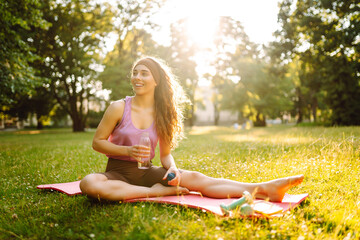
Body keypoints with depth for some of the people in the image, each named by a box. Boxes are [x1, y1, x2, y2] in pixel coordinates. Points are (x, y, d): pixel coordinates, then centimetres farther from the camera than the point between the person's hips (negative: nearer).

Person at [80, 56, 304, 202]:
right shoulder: (119, 108, -7)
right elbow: (98, 142, -2)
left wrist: (172, 168, -17)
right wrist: (129, 151, -19)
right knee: (89, 184, -36)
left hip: (145, 172, 2)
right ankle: (155, 192, -25)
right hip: (118, 172, -2)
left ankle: (264, 190, -28)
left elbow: (165, 155, 7)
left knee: (194, 178, -19)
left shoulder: (162, 114, 3)